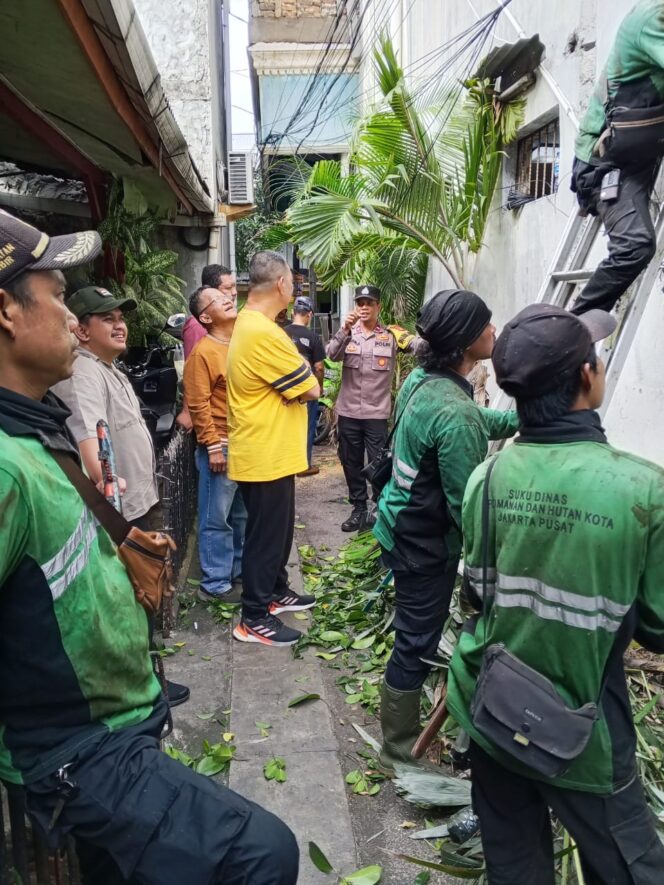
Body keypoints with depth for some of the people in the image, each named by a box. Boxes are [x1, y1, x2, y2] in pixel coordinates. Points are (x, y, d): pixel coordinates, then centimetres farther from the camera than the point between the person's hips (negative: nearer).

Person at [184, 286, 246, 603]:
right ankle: (215, 583, 12)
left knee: (242, 515, 17)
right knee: (216, 519, 2)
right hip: (222, 447, -8)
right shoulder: (203, 352, -12)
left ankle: (239, 572, 30)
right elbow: (199, 405, -15)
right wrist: (213, 446, -17)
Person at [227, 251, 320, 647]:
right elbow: (311, 389, -18)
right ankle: (254, 618, 15)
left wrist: (297, 372, -4)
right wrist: (305, 373, 1)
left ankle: (276, 592, 38)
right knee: (266, 535, 2)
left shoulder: (249, 324, 11)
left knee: (278, 530, 22)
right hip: (266, 455, -10)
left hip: (269, 451, 10)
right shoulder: (263, 332, -24)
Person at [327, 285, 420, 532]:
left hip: (377, 413, -3)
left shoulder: (392, 335, -2)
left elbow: (418, 345, -18)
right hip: (348, 411, 3)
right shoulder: (348, 333, 5)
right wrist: (345, 329, -25)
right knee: (351, 463, 13)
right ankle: (359, 509, 28)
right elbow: (331, 354, -11)